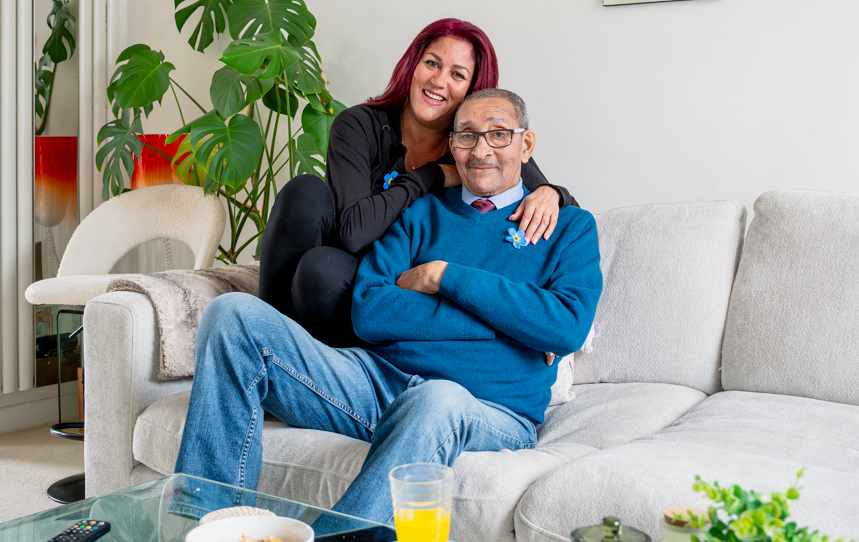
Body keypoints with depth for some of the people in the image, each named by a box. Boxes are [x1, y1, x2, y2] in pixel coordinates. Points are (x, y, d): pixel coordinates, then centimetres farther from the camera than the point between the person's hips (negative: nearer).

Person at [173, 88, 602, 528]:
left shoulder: (570, 227, 13)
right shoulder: (422, 213, 19)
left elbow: (568, 327, -7)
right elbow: (369, 312, 3)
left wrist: (447, 276, -5)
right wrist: (498, 315, -4)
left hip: (490, 413, -3)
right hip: (379, 379, 4)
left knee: (438, 400, -42)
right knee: (236, 315, -14)